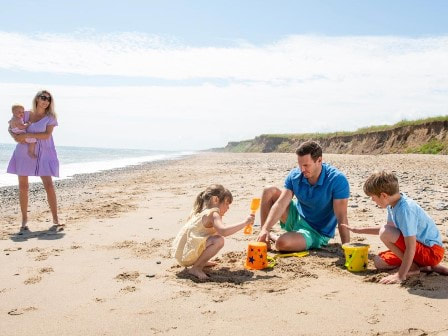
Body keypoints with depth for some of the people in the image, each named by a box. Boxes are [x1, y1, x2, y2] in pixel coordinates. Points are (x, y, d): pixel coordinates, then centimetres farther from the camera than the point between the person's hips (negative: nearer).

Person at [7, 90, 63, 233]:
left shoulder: (50, 117, 1)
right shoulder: (26, 114, 9)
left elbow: (47, 135, -13)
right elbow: (11, 128, 15)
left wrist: (26, 135, -16)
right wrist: (16, 137, -6)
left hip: (43, 154, -3)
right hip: (24, 152, 3)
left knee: (49, 185, -11)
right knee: (23, 186, 4)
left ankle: (56, 220, -8)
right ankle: (24, 220, 14)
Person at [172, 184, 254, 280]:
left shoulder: (199, 212, 16)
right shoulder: (213, 214, -12)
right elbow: (223, 231, -29)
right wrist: (244, 223, -22)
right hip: (187, 255, -10)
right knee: (219, 241, -25)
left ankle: (201, 262, 15)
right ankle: (196, 268, -14)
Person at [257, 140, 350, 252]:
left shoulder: (337, 180, -25)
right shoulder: (295, 175, -11)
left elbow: (342, 218, -27)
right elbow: (280, 204, -19)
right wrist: (265, 229, -31)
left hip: (317, 232, -5)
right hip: (297, 218, 6)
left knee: (282, 243, -33)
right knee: (269, 192, -9)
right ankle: (264, 238, -1)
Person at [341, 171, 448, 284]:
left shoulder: (405, 210, -28)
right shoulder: (393, 204, 1)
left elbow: (411, 248, -29)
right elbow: (389, 227, 21)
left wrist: (400, 276, -27)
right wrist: (359, 230, 22)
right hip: (420, 247, 10)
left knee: (385, 233, -25)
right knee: (379, 261, 7)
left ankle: (413, 267, -7)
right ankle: (424, 266, 6)